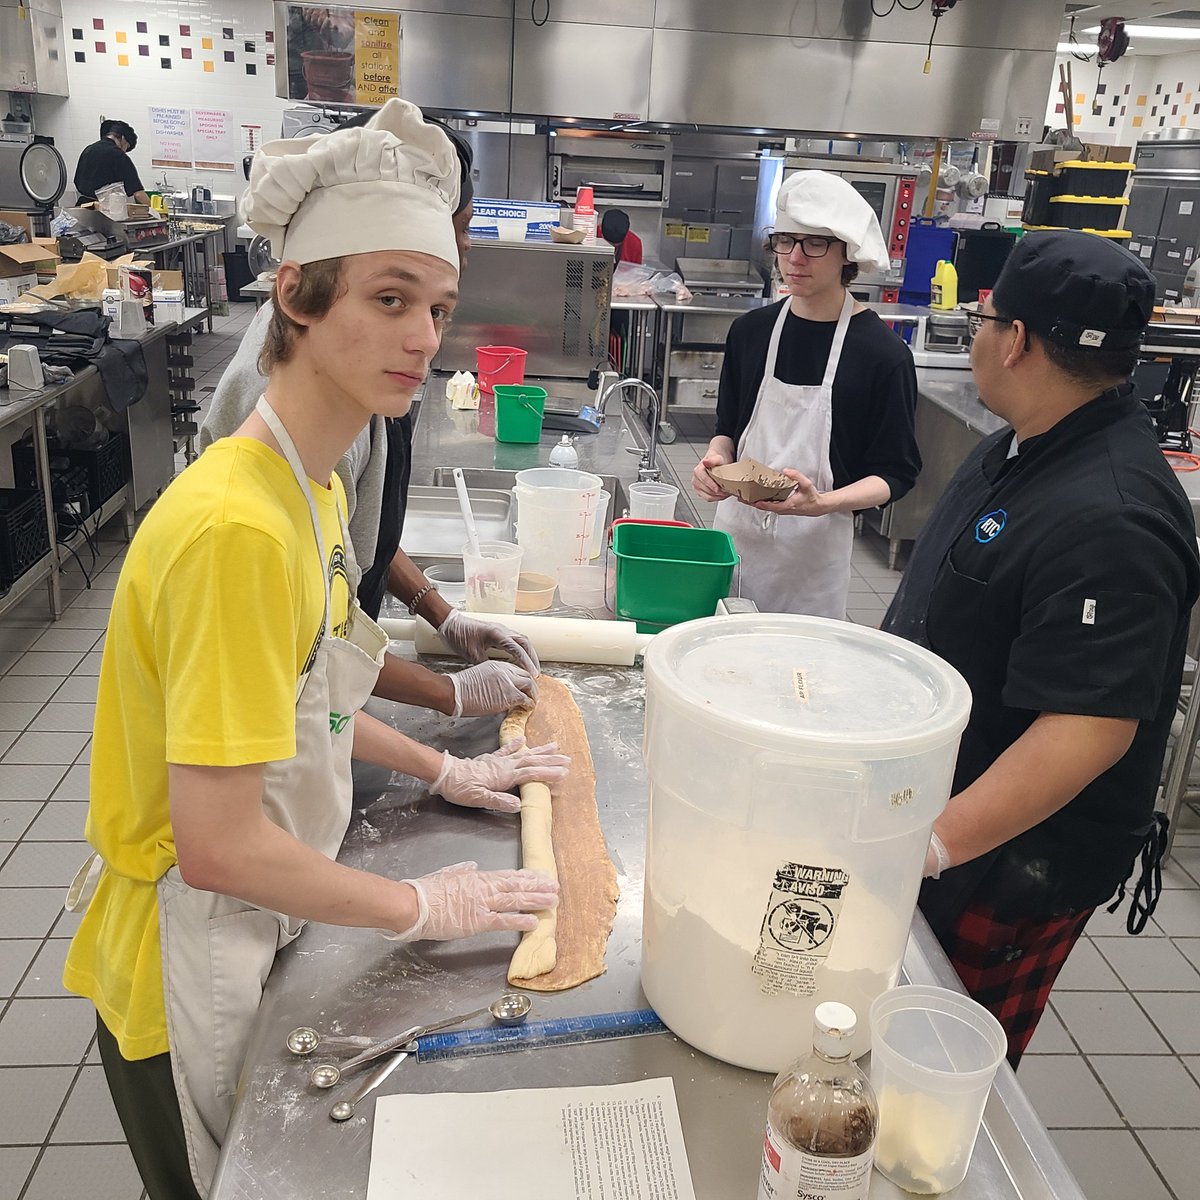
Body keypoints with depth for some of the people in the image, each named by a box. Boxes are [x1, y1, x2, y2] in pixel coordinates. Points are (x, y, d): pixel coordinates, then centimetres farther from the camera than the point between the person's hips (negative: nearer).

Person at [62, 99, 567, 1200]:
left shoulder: (313, 488, -2)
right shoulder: (238, 528, -32)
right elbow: (220, 844, -30)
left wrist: (443, 771, 8)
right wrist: (424, 908, -18)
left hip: (255, 929, 8)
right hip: (185, 974, -8)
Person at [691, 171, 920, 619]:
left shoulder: (883, 353, -10)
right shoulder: (750, 331, 3)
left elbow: (895, 473, -8)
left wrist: (821, 503, -25)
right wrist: (716, 458, -9)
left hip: (814, 548, -4)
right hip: (736, 529, 4)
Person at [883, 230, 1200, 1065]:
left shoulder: (1107, 521, -31)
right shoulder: (1030, 446, 2)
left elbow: (1091, 731, -34)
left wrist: (934, 844, -33)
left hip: (1006, 866, -9)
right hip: (931, 812, 9)